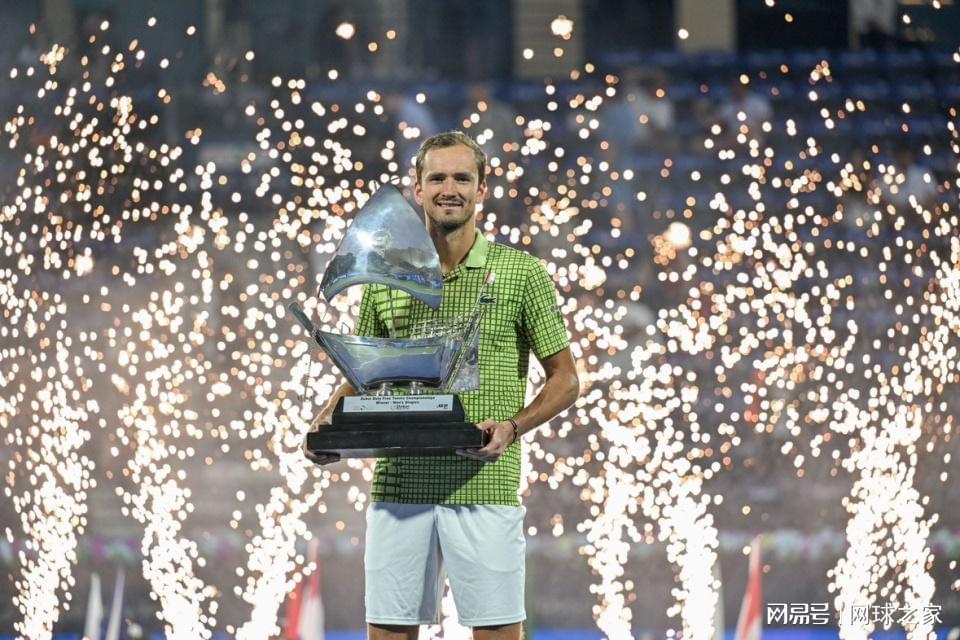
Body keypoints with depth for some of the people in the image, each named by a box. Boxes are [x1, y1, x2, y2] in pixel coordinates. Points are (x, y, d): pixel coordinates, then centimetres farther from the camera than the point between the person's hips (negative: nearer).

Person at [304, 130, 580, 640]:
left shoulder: (521, 273, 3)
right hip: (396, 484, 3)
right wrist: (328, 419, -1)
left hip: (484, 488, -3)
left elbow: (564, 378, 5)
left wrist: (512, 428, -12)